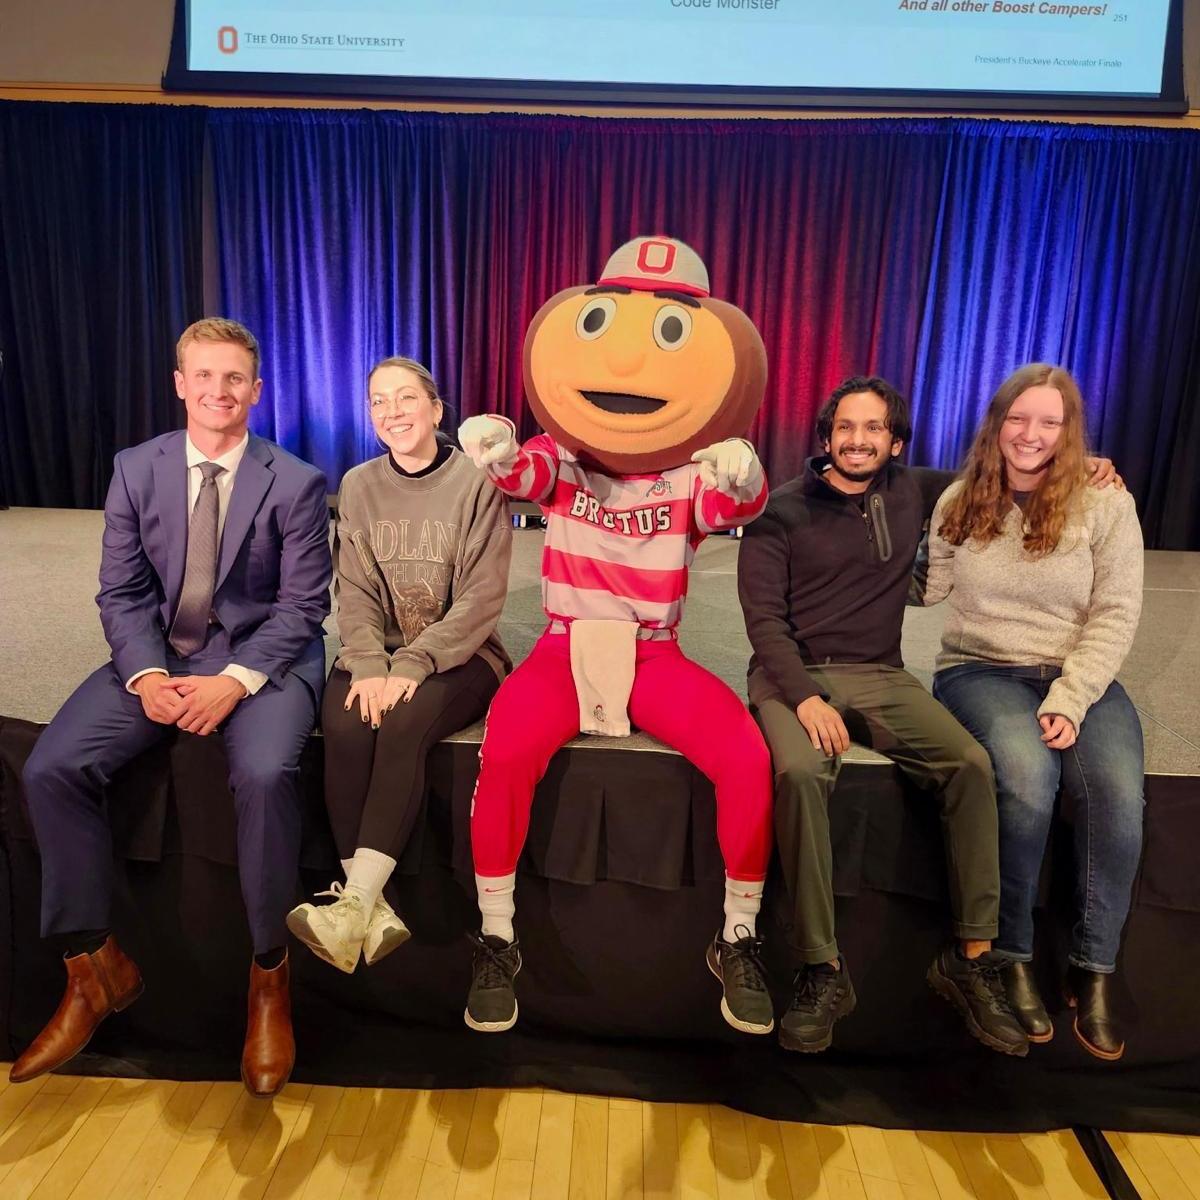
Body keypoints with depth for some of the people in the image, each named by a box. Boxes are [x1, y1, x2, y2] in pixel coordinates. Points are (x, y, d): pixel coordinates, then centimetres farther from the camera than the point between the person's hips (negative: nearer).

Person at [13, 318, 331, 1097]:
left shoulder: (296, 482, -5)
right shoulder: (135, 470, 5)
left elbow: (303, 605, -8)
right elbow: (122, 592, 4)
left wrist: (236, 681, -22)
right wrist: (146, 674, -15)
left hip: (265, 655, -4)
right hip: (160, 654, 4)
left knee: (265, 773, -33)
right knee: (50, 768, -15)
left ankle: (270, 978, -10)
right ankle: (97, 969, 5)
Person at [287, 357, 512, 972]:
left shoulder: (476, 483, -5)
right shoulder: (358, 486, 8)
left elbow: (479, 601, -10)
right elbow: (355, 592, 2)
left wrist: (413, 664, -21)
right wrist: (369, 667, -16)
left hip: (459, 656, -3)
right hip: (377, 653, 3)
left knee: (403, 723, -31)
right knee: (344, 725, -26)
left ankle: (354, 903, -27)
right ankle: (372, 909, -22)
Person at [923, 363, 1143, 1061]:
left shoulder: (1105, 504, 2)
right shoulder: (960, 503, 8)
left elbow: (1115, 617, -4)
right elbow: (924, 588, 8)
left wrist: (1067, 702, -15)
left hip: (1080, 677, 1)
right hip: (981, 671, 0)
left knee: (1118, 795, -28)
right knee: (1027, 780, -32)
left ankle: (1095, 974, -7)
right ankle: (1011, 959, -12)